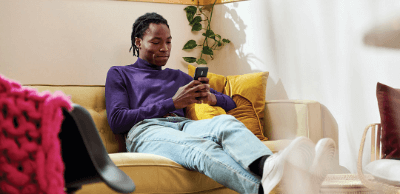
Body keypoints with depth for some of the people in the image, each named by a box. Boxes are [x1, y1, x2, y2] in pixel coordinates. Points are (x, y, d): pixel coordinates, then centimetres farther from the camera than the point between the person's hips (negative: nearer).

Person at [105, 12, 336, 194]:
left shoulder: (177, 76, 35)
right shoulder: (119, 74, 22)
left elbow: (230, 104, 31)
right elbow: (116, 121, 3)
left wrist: (211, 98, 4)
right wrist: (172, 103, 0)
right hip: (146, 130, -4)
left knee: (225, 122, -33)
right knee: (200, 146, -39)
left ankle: (266, 164, -66)